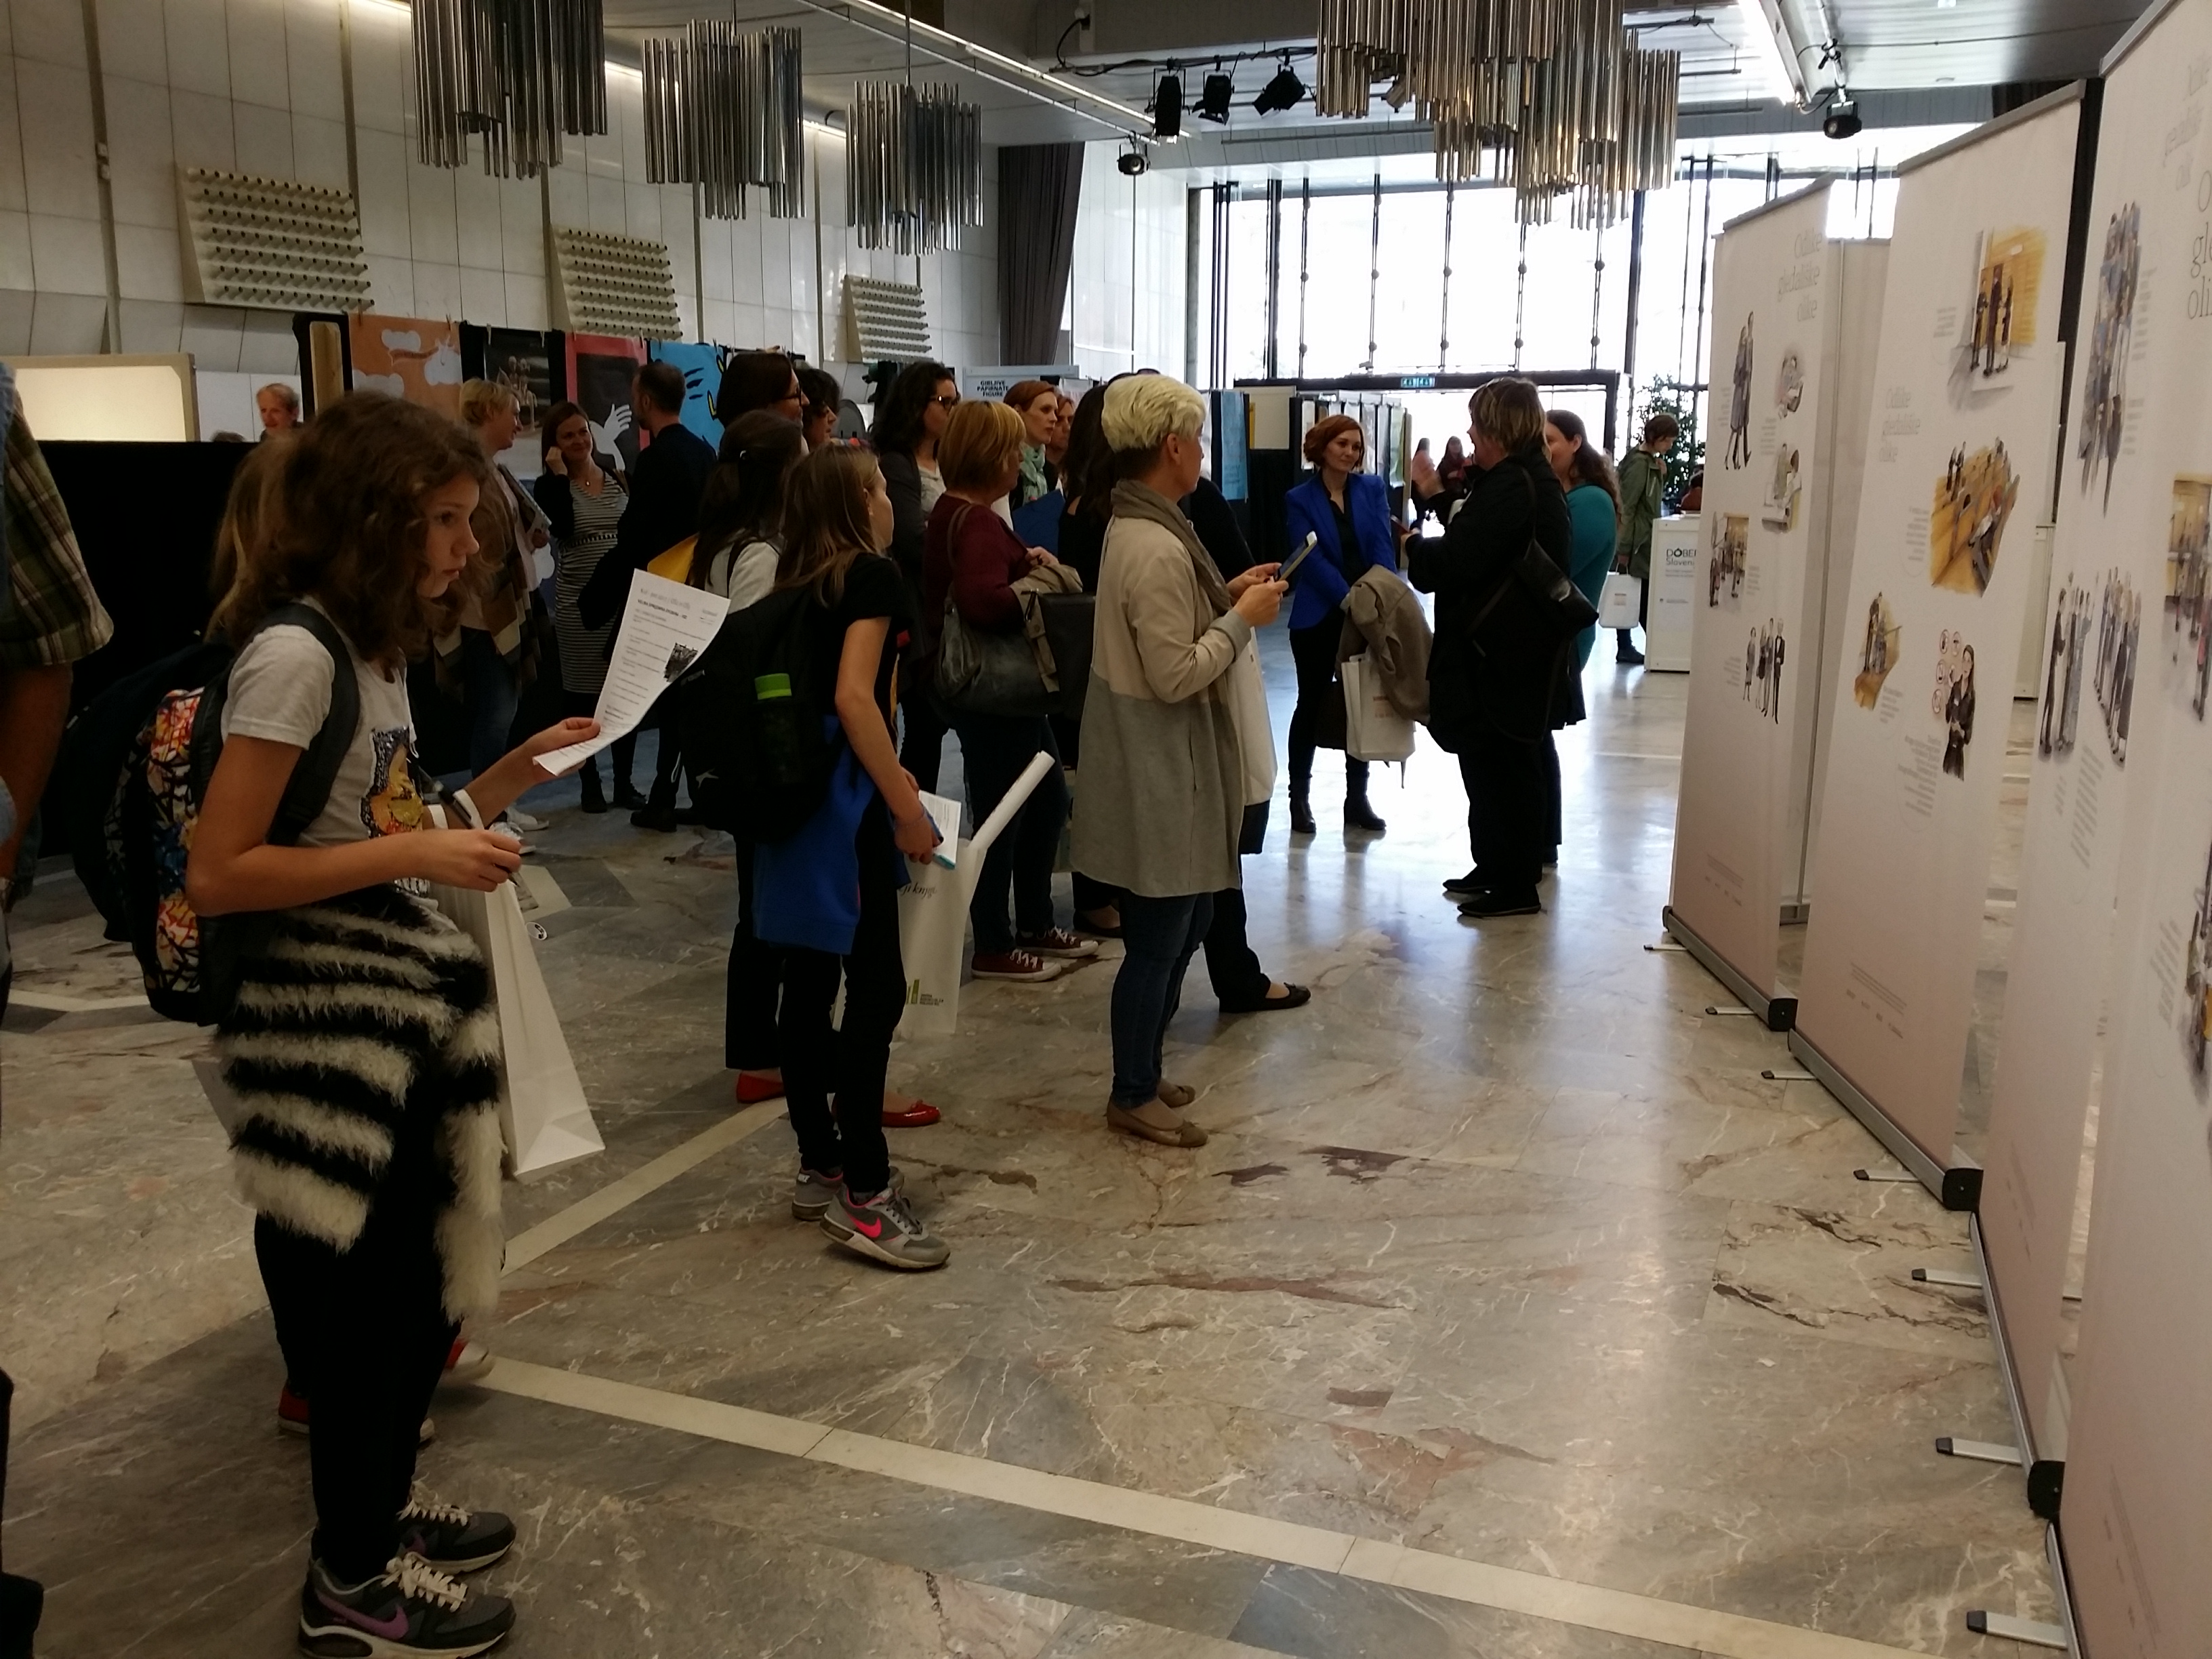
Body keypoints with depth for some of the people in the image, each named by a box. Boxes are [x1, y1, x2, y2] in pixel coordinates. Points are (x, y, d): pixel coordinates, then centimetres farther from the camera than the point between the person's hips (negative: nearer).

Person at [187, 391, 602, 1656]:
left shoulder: (379, 649, 10)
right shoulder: (296, 653, -18)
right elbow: (219, 875, -21)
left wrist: (513, 776, 4)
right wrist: (414, 851, -23)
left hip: (410, 1007, 9)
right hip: (337, 1023, -9)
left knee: (424, 1285, 19)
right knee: (370, 1301, 4)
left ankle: (384, 1509, 39)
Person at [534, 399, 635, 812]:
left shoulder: (618, 479, 10)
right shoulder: (550, 485, 0)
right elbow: (562, 526, -20)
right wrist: (559, 475, -15)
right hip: (578, 605, -3)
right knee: (583, 694, 3)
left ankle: (624, 780, 15)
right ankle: (590, 782, 13)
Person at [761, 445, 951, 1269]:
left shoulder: (796, 584, 13)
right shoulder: (873, 575, -10)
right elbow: (854, 696, -22)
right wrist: (907, 806, -20)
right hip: (846, 807, -9)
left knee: (809, 984, 12)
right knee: (875, 991, -5)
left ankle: (819, 1168, 21)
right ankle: (863, 1194, -4)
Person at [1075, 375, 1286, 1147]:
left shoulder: (1137, 528, 9)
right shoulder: (1157, 548, -23)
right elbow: (1178, 675, -25)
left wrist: (1228, 596, 8)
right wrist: (1243, 618, -14)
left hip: (1162, 763, 10)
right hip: (1158, 771, -10)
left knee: (1183, 923, 20)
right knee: (1157, 939, 3)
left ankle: (1144, 1070, 33)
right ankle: (1133, 1096, 18)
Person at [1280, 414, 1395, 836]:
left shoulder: (1373, 489, 4)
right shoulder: (1300, 500, -4)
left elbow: (1383, 548, -5)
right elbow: (1313, 560, -13)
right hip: (1318, 618, -3)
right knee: (1312, 705, 5)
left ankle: (1357, 799, 20)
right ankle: (1299, 798, 15)